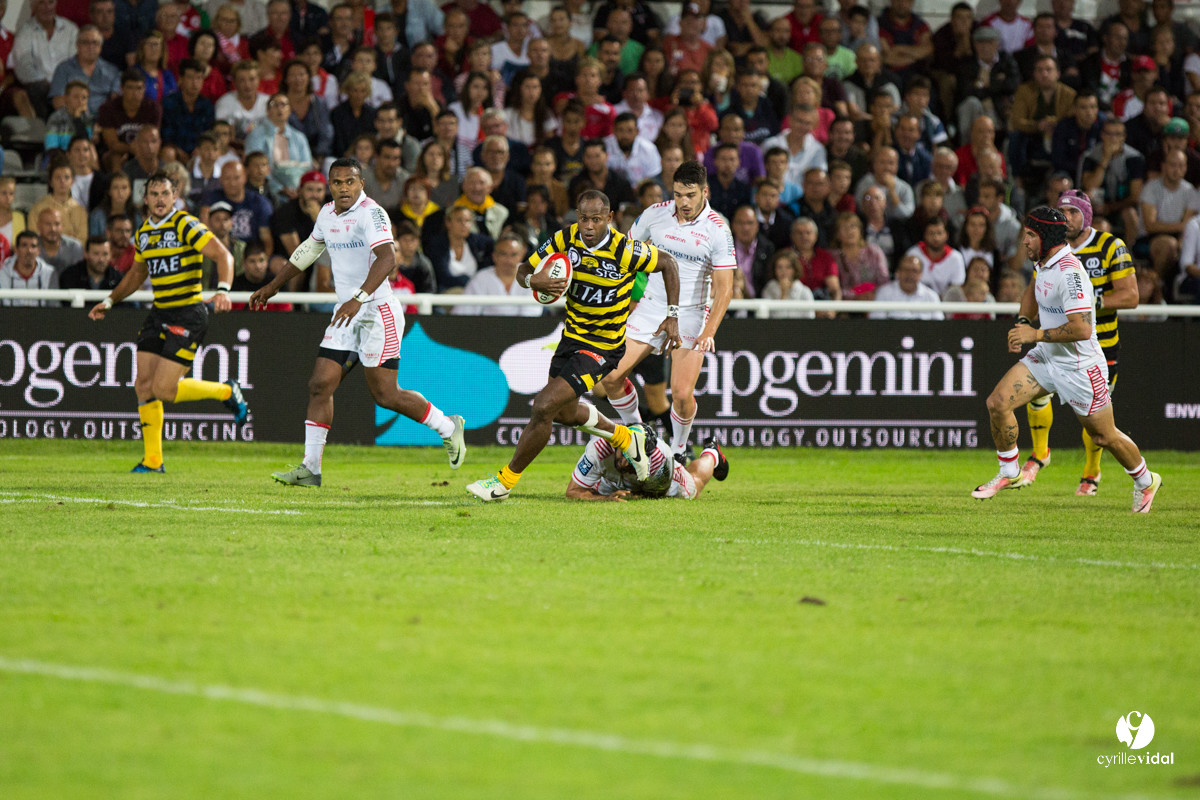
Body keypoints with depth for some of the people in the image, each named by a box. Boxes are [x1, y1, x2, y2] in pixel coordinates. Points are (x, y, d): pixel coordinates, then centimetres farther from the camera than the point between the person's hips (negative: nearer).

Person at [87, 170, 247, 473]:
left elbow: (223, 256, -18)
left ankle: (227, 392, 11)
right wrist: (110, 301, 24)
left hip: (188, 315, -7)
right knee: (144, 385, 0)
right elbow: (137, 272, 29)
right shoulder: (143, 233, 11)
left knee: (163, 389, -12)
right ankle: (152, 461, 9)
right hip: (159, 314, 7)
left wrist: (223, 290, -34)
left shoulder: (186, 225, -12)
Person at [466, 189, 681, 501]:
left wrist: (673, 316, -7)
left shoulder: (624, 250, -22)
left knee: (545, 407, -16)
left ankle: (505, 481, -2)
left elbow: (667, 262, -6)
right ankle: (625, 438, 49)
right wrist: (533, 280, -26)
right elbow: (523, 270, -1)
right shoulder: (565, 240, -9)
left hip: (604, 347, -7)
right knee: (563, 412, 24)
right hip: (572, 336, 7)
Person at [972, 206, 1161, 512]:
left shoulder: (1069, 272, -28)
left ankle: (1145, 481, 33)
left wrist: (1036, 335, -25)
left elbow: (1082, 329, -34)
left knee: (1104, 437, 7)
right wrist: (1023, 322, 7)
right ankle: (1010, 474, 9)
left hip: (1080, 367, -8)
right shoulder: (1044, 262, 0)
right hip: (1046, 358, 8)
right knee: (997, 402, -8)